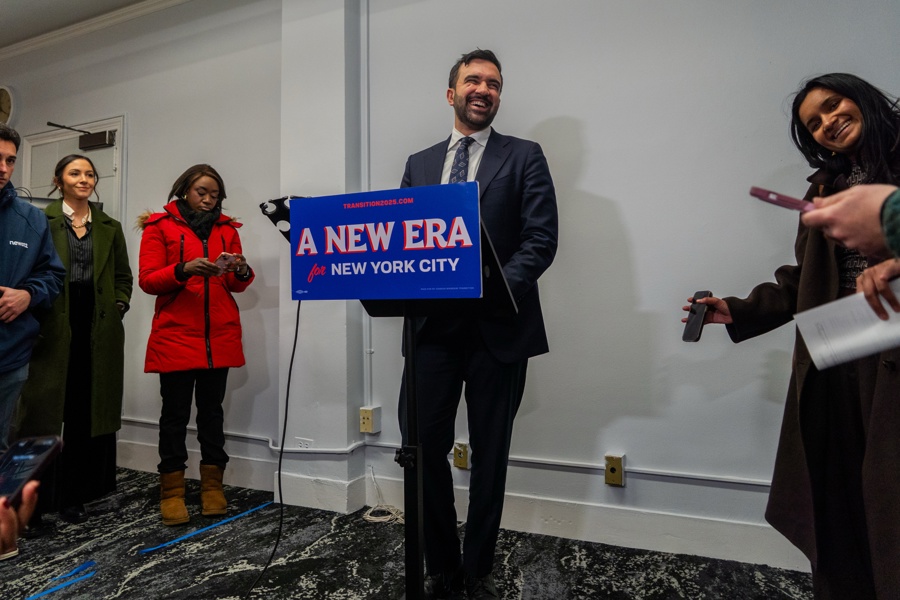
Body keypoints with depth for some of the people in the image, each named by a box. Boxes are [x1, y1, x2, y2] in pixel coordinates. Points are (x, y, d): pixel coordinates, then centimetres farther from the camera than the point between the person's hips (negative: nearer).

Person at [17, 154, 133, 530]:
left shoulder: (110, 227, 14)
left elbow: (124, 277, 17)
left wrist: (118, 309, 3)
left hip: (98, 334, 3)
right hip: (53, 330, -3)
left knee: (86, 415, 7)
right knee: (44, 414, -1)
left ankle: (74, 497, 19)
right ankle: (34, 503, 9)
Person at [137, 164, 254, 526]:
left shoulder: (227, 229, 12)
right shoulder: (160, 226, 4)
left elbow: (235, 286, 10)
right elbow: (147, 280, -4)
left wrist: (242, 272, -12)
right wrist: (183, 270, -20)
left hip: (220, 336, 3)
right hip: (175, 336, -2)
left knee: (212, 410, 8)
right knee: (176, 413, 2)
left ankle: (212, 487, 18)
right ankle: (171, 492, 13)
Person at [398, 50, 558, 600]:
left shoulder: (524, 157, 5)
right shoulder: (419, 163, 16)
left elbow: (542, 238, -5)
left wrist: (499, 286, -21)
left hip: (498, 328, -2)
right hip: (432, 325, 3)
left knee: (490, 455, 9)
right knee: (423, 447, 4)